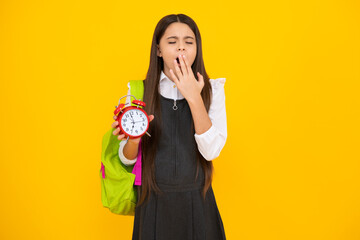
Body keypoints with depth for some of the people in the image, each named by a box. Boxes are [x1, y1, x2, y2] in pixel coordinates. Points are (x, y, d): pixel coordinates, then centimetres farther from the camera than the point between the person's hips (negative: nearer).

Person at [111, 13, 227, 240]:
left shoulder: (212, 89, -3)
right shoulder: (139, 91, -3)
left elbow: (211, 151, -14)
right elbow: (127, 158, -1)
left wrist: (194, 97, -21)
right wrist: (133, 139, -23)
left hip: (196, 202, 0)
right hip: (153, 202, 0)